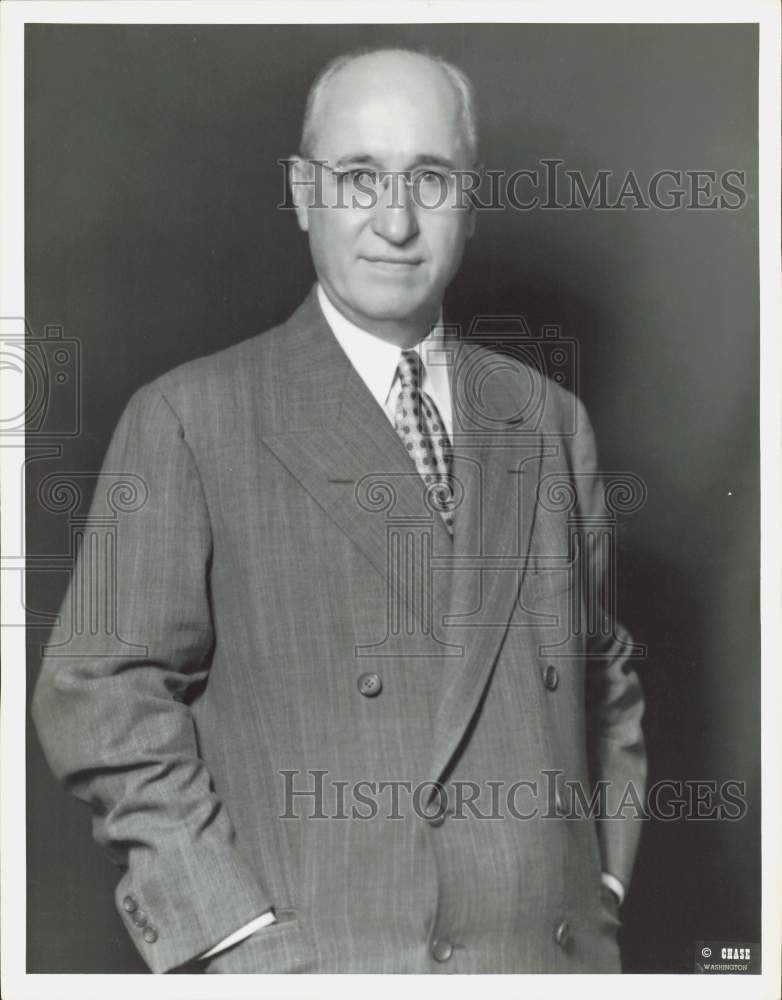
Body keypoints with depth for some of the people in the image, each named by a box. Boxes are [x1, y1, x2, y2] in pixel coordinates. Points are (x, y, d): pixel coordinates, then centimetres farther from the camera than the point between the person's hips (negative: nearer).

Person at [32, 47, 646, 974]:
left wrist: (603, 882, 5)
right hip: (311, 957, -3)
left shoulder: (550, 419, 7)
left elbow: (604, 674, 14)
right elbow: (101, 693, -8)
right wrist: (239, 938, -12)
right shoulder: (189, 418, -5)